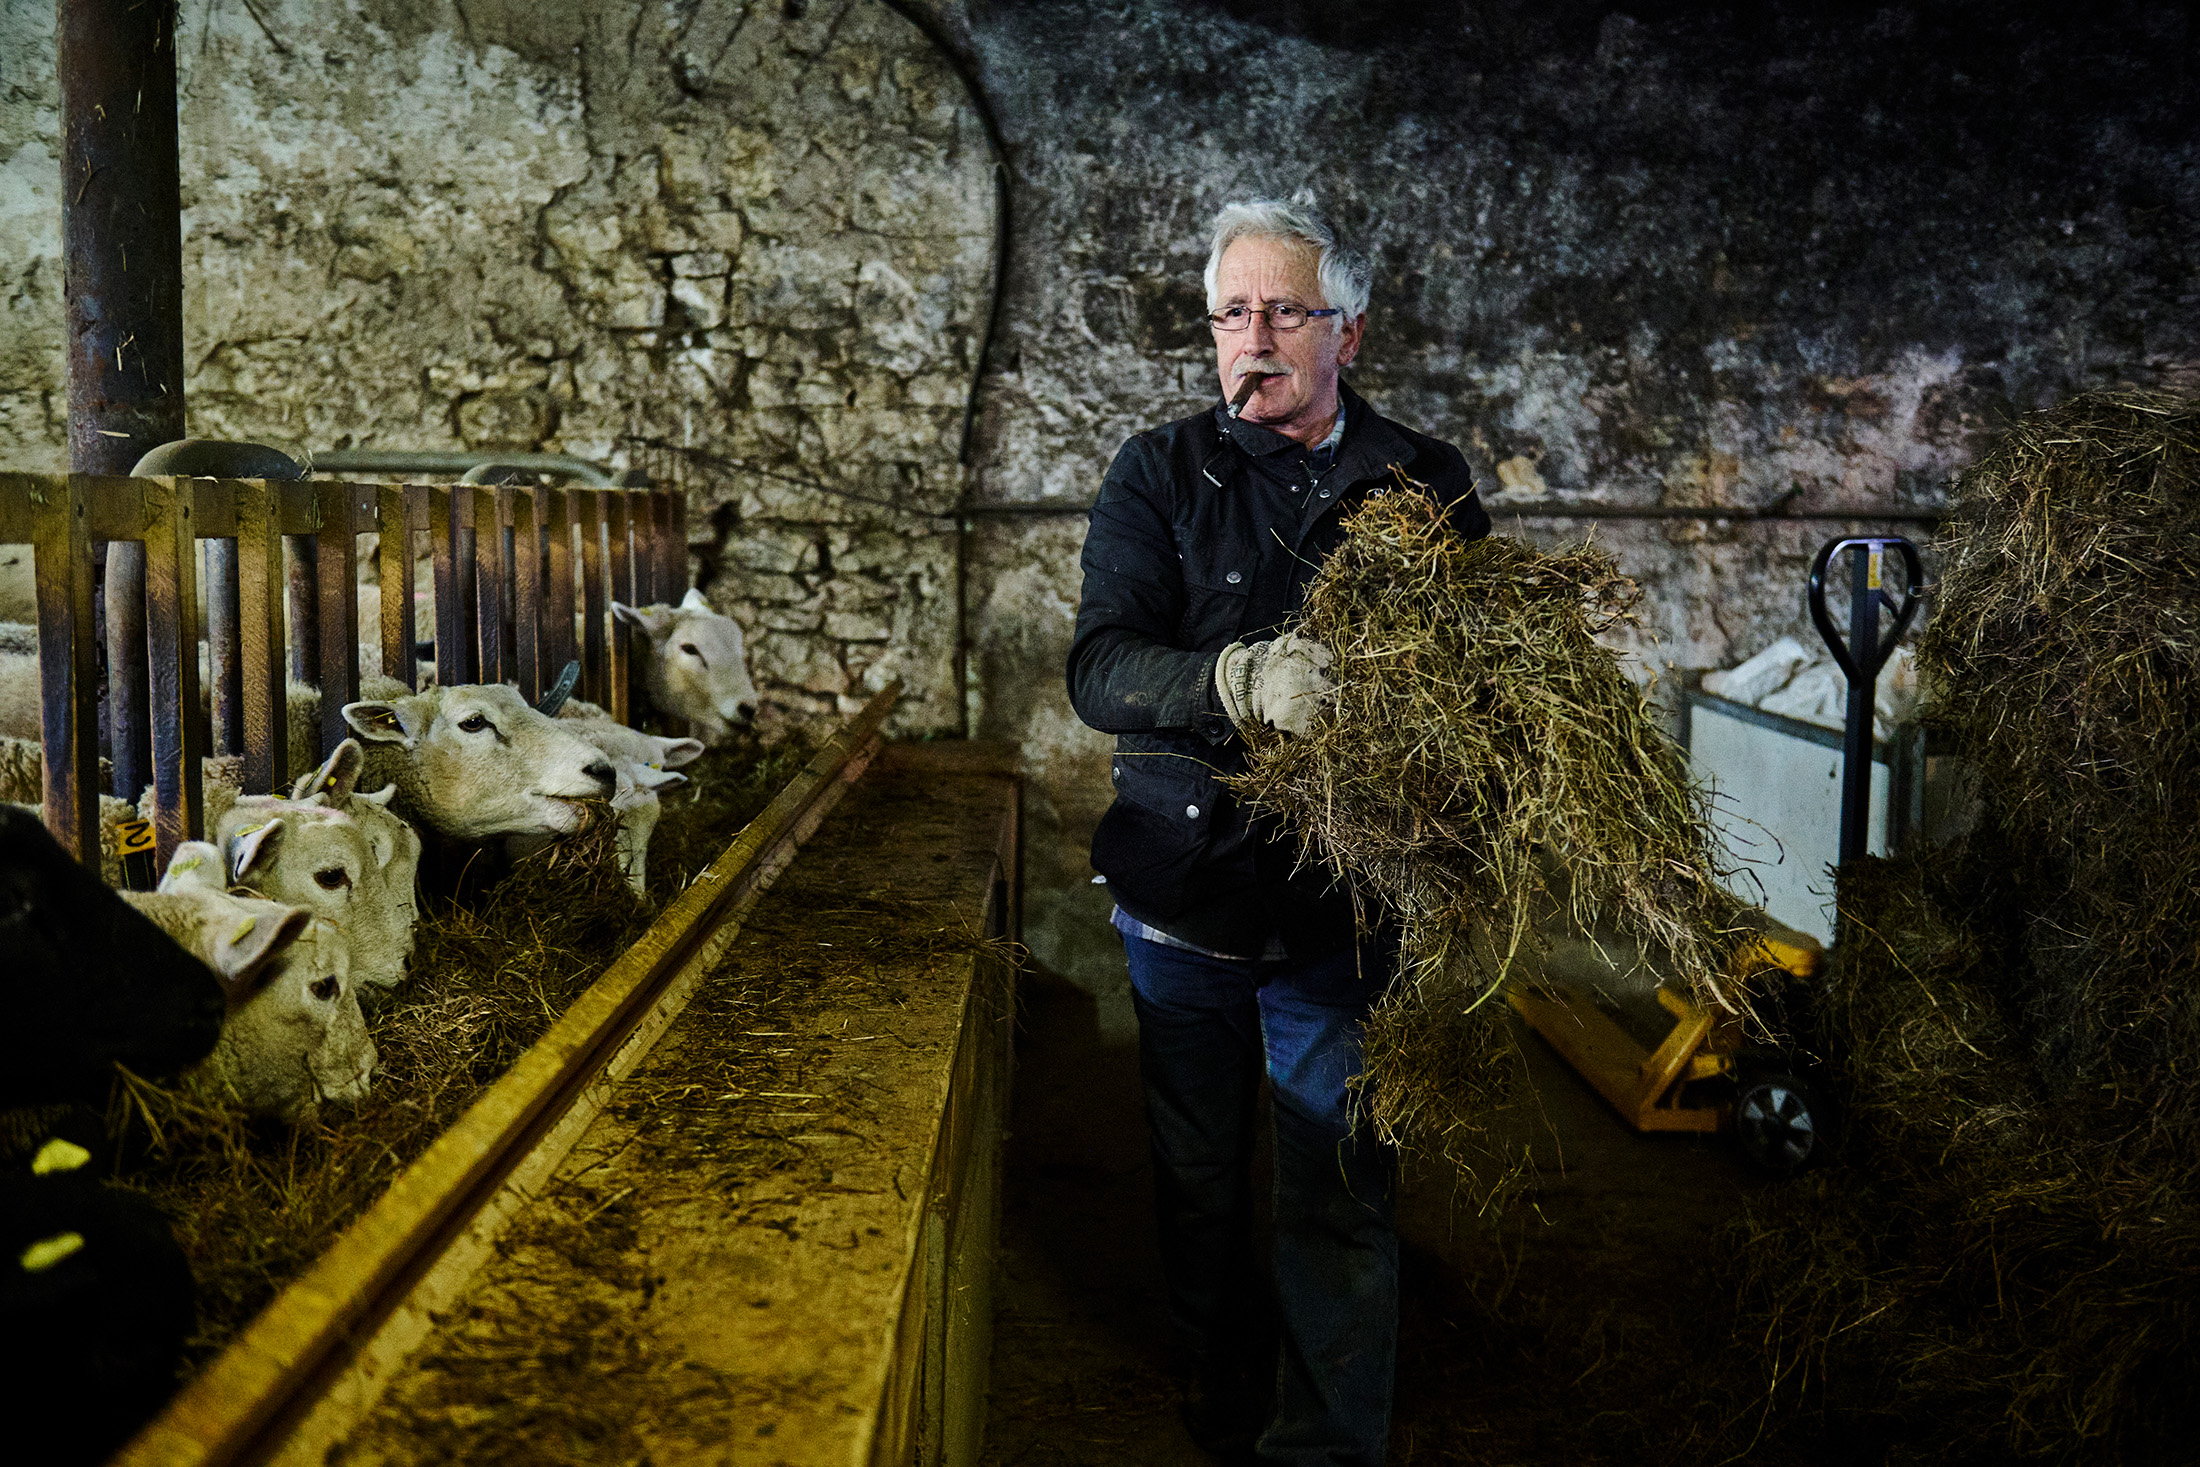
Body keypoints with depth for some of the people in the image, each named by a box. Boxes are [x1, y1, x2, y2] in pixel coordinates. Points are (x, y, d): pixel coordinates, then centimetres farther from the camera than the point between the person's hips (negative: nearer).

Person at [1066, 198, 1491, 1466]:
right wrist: (1242, 681, -32)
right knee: (1198, 1184, 16)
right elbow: (1102, 670, -12)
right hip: (1182, 898, 1)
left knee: (1339, 1208, 3)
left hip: (1343, 916, -1)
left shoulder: (1425, 484, 2)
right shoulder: (1161, 474, 0)